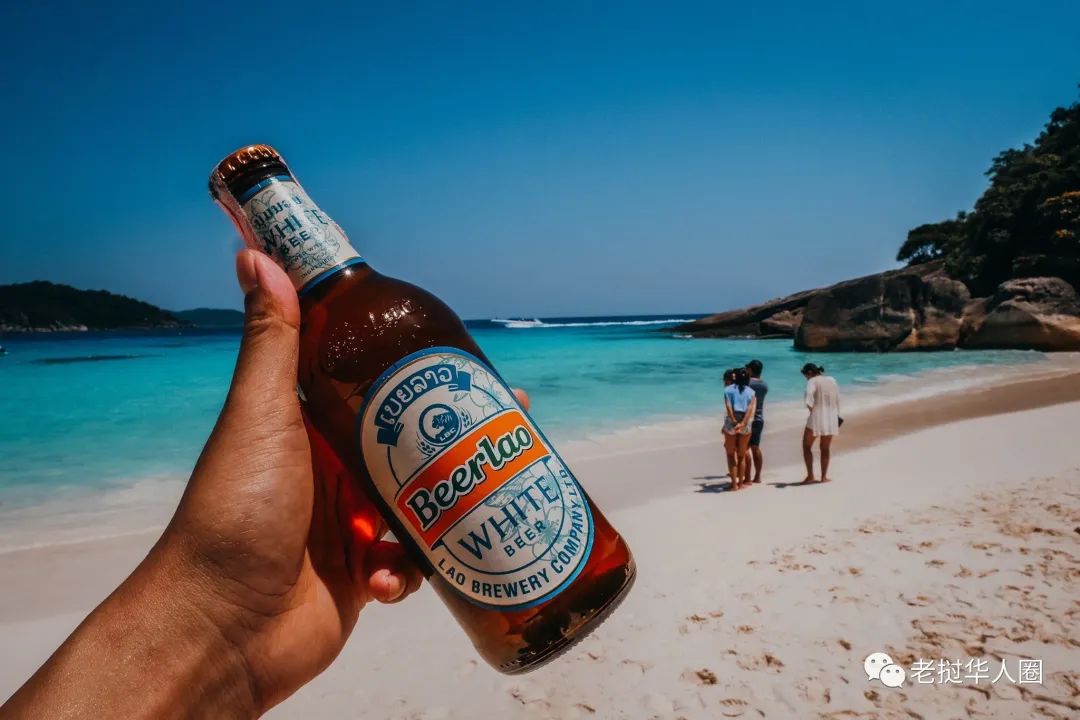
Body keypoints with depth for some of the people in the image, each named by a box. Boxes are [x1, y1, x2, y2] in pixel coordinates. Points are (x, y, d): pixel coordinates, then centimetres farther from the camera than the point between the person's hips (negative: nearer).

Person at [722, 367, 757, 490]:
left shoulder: (728, 389, 4)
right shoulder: (751, 392, 8)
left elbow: (728, 406, -10)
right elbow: (750, 408, -7)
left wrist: (734, 422, -14)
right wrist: (743, 423, -16)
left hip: (731, 422, -2)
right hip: (746, 423, 2)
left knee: (731, 455, 8)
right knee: (742, 455, 14)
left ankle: (734, 483, 3)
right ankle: (741, 483, 17)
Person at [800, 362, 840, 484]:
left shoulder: (813, 381, -6)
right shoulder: (832, 380, 11)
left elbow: (809, 395, -25)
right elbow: (837, 400, 15)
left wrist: (811, 409, -12)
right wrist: (837, 417, 21)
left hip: (816, 418, -5)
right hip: (831, 418, 5)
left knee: (806, 446, 9)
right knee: (825, 448, 16)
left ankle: (810, 475, 5)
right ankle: (824, 476, 19)